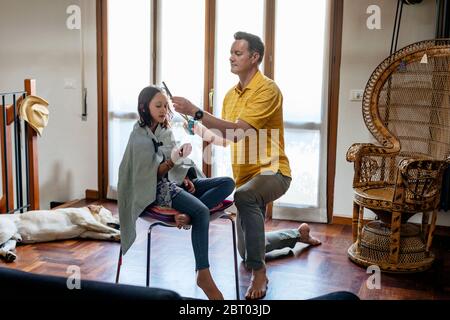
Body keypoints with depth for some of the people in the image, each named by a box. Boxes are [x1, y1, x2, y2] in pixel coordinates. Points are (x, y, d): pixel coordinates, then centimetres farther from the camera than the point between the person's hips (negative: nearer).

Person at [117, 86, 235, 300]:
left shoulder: (164, 130, 12)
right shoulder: (140, 137, -10)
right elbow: (153, 173, -12)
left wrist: (185, 179, -1)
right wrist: (172, 161, -29)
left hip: (174, 181, 8)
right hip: (157, 188, -8)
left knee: (227, 183, -8)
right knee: (201, 212, -32)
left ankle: (187, 214, -26)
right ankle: (203, 275, -28)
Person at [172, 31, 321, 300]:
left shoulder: (267, 89, -17)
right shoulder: (231, 94, 8)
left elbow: (238, 132, -28)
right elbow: (228, 138, 11)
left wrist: (196, 112, -30)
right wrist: (202, 132, -6)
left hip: (272, 171, -8)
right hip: (245, 176, 8)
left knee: (244, 197, -43)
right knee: (247, 251, 18)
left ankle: (259, 272, -26)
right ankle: (299, 233, 44)